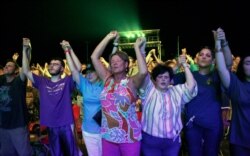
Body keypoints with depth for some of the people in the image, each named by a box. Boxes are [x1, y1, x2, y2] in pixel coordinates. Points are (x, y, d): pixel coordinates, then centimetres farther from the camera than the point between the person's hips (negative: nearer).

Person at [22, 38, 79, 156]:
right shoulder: (42, 82, 6)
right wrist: (24, 49, -6)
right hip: (51, 126, 4)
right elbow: (26, 71, 2)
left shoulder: (67, 81, -4)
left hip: (66, 125, -3)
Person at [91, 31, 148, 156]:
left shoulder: (131, 82, -7)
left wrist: (137, 48, -18)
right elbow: (94, 57, 2)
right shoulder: (107, 79, 4)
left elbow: (143, 72, -28)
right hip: (108, 136, 4)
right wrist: (108, 37, 1)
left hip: (129, 137, -3)